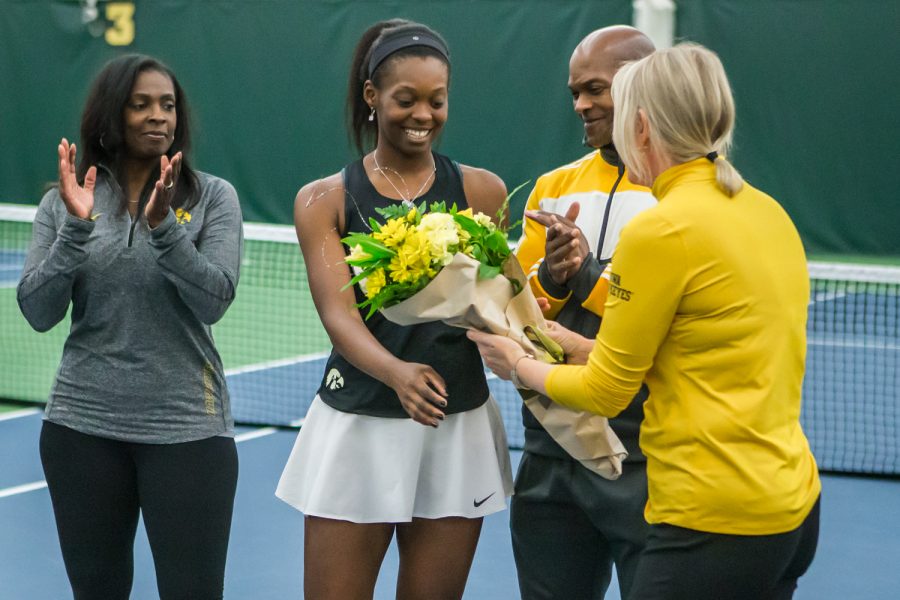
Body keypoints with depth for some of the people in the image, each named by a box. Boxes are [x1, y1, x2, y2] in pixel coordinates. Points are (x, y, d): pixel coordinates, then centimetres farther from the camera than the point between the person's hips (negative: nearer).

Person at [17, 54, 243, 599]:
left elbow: (214, 302, -11)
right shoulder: (65, 202, 4)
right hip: (82, 425, 2)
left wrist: (163, 226, -23)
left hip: (187, 427, -2)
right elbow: (38, 313, -3)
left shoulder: (213, 198, 0)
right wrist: (77, 228, -16)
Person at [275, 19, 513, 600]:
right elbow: (338, 313, -11)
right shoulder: (325, 200, 2)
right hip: (357, 427, -1)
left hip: (458, 428, 1)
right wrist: (397, 374, -31)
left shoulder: (481, 190, 6)